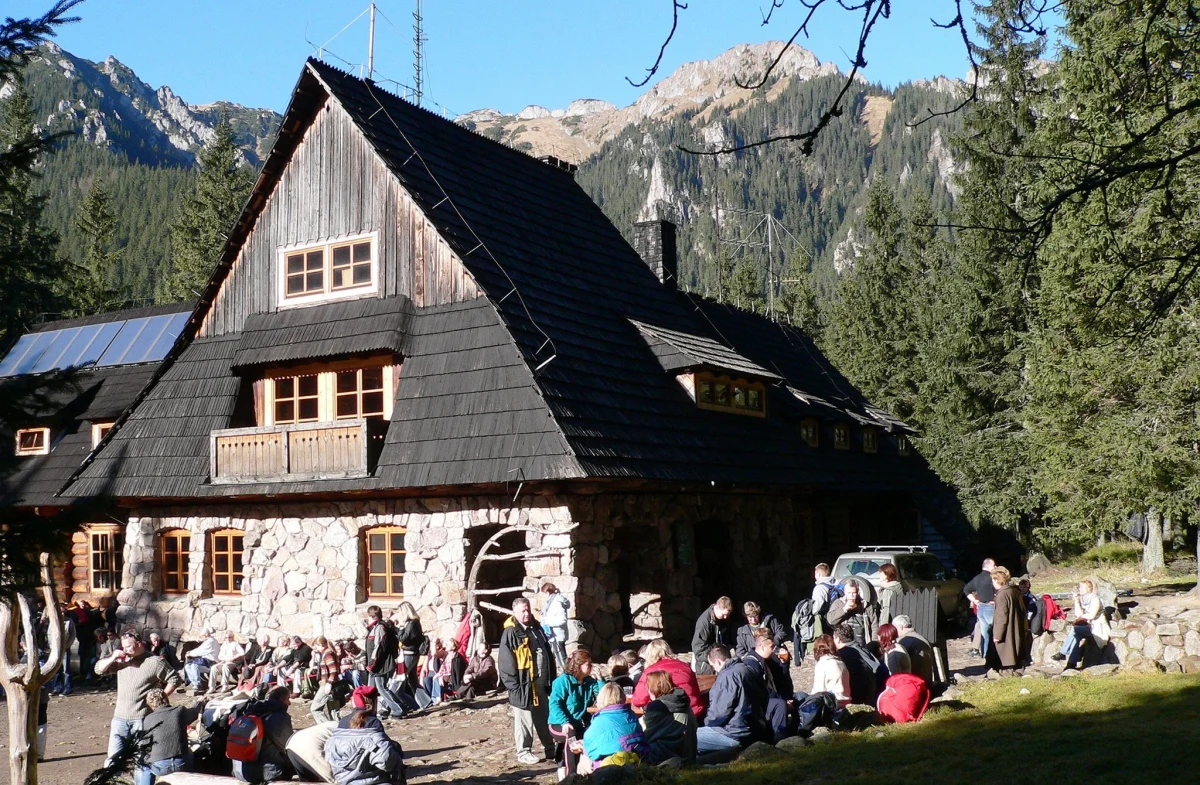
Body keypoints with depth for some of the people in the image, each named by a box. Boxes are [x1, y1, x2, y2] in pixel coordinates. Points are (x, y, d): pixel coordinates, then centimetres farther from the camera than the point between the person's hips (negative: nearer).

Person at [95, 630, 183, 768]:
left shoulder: (155, 662, -7)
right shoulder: (121, 659, 7)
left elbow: (175, 680, -5)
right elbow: (99, 669, 10)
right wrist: (112, 658, -7)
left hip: (143, 719, -5)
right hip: (120, 717, 5)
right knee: (113, 757, 6)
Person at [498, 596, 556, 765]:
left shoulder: (537, 629, 13)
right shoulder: (510, 633, -11)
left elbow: (548, 654, 19)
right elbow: (506, 662, -14)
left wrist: (551, 679, 15)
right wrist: (513, 685, -17)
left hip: (540, 683, 7)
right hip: (523, 684, -7)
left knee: (545, 718, 15)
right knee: (524, 720, 1)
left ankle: (551, 749, 25)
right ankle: (524, 752, 13)